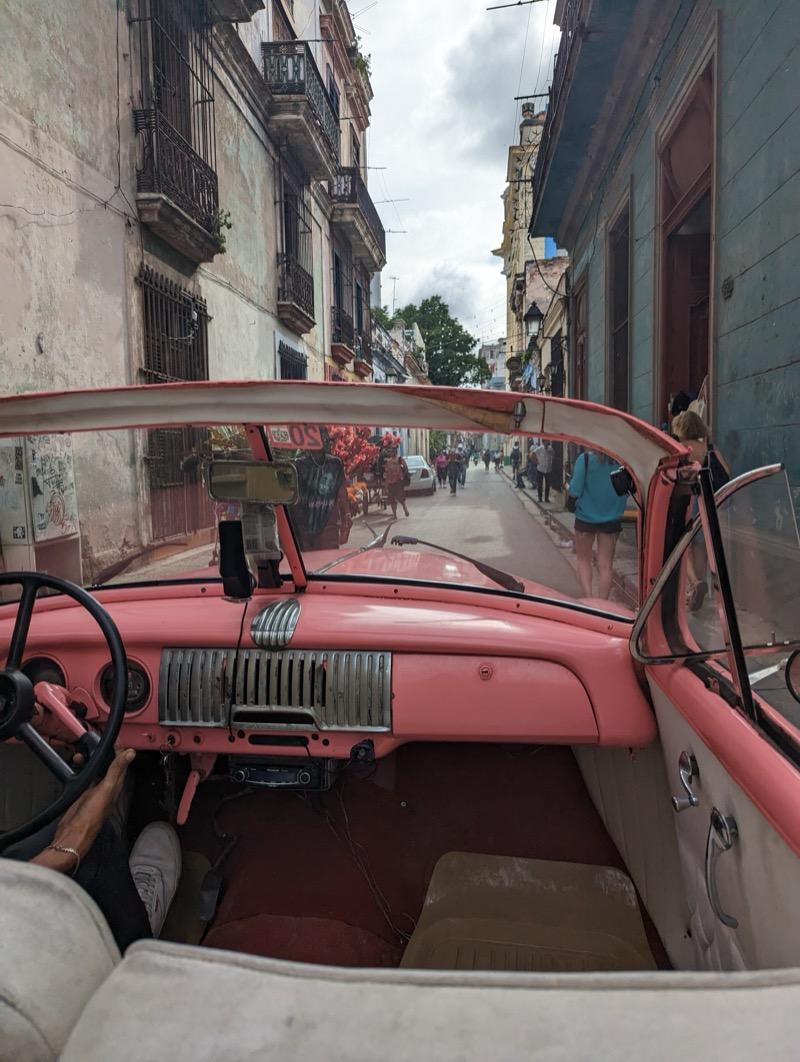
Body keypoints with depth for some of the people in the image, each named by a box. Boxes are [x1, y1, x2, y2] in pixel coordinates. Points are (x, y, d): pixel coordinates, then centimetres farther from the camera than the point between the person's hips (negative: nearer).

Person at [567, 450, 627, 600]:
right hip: (611, 518, 1)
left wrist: (570, 486, 3)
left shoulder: (585, 459, -17)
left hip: (586, 516, -1)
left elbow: (575, 491, -18)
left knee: (583, 561, 16)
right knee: (606, 565, 11)